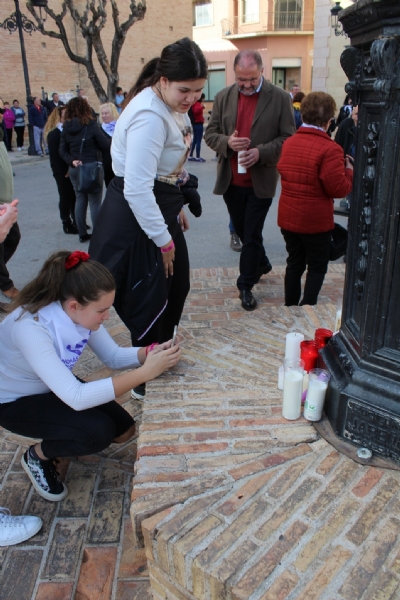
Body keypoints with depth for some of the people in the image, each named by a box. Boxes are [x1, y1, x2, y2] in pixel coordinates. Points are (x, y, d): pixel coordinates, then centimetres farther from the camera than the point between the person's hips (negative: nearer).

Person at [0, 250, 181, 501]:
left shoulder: (81, 311, -18)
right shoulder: (30, 327, -39)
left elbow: (114, 356, -7)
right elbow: (76, 398, -43)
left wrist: (151, 352, -27)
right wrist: (145, 372, -43)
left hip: (56, 388, 7)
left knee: (124, 430, -2)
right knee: (99, 431, -25)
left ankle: (60, 440, 22)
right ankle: (38, 456, 4)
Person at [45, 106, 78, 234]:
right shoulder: (53, 134, -7)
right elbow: (54, 156, -11)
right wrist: (65, 172, -14)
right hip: (62, 173, -5)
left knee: (74, 197, 10)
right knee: (65, 197, 3)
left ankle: (76, 222, 22)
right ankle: (67, 224, 13)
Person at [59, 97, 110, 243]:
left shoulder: (66, 127, 3)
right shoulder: (91, 125, -12)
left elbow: (62, 150, 2)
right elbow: (106, 146, -9)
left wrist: (72, 161, -5)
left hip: (74, 169, 6)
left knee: (80, 200, 15)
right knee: (95, 202, 1)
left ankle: (82, 234, 20)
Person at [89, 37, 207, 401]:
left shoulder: (173, 106, 5)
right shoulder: (149, 116, -26)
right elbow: (137, 189, -29)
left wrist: (177, 208, 21)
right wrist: (163, 240, -20)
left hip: (160, 207, 10)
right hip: (137, 216, -10)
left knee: (175, 287, 20)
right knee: (149, 298, 2)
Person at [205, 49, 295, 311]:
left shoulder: (280, 98, -5)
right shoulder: (223, 97, 4)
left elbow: (288, 137, -5)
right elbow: (210, 134, 6)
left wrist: (261, 152, -21)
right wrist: (227, 142, -16)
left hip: (261, 181, -4)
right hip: (231, 180, 4)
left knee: (252, 235, 0)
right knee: (243, 231, 16)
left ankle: (246, 286, 12)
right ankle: (262, 263, 42)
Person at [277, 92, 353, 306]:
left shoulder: (288, 143, 2)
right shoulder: (329, 149, -18)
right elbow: (339, 189, -19)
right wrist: (349, 171, 0)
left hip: (288, 216, 6)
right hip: (316, 220, -6)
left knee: (294, 263, 18)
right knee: (317, 267, 10)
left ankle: (290, 308, 26)